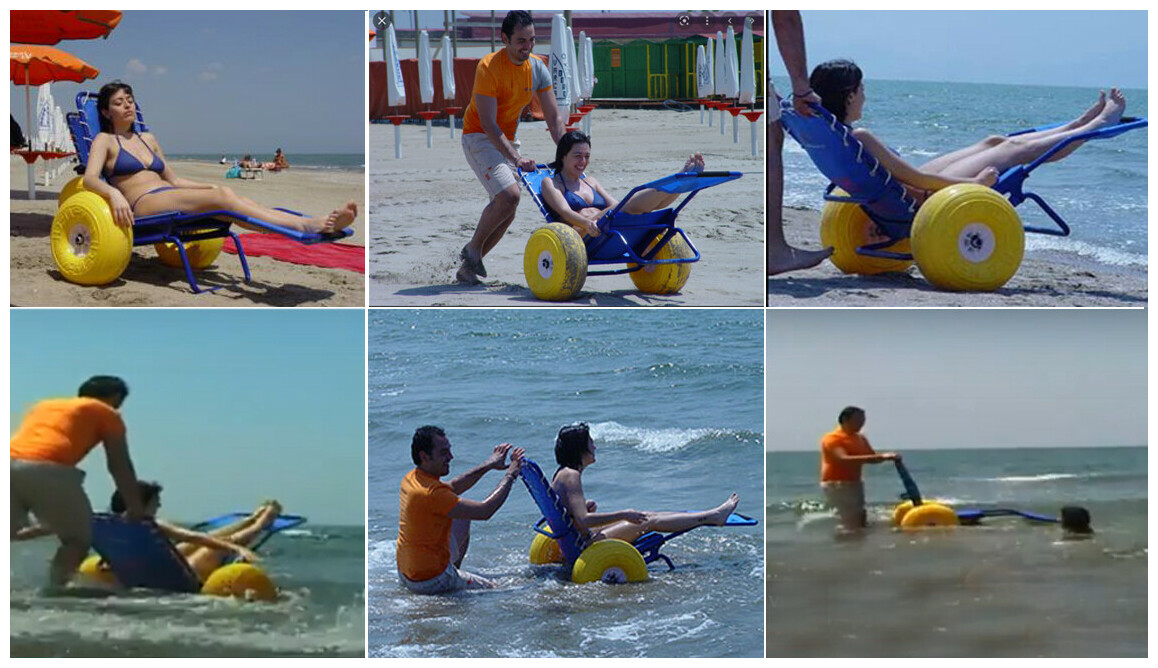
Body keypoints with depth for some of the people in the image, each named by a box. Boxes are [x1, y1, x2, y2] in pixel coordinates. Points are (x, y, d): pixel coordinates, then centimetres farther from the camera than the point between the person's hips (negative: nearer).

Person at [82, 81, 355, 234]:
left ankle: (320, 223, -43)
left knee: (225, 195, -23)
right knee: (221, 197, -28)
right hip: (143, 205, -6)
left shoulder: (147, 139, 29)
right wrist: (114, 194, -30)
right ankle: (305, 226, -45)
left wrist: (211, 186, 20)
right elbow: (90, 178, -8)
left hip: (170, 196, 6)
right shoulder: (105, 140, 10)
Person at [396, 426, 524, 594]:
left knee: (462, 520, 26)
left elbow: (452, 488, 18)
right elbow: (485, 511, -27)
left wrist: (489, 464, 18)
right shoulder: (431, 493, -29)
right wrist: (510, 475, -14)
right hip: (430, 582, -9)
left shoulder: (410, 479, 0)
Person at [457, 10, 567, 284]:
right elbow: (488, 123, -26)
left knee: (506, 211, 3)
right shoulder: (489, 67, -22)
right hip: (478, 138, -7)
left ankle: (468, 267, 16)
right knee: (509, 195, -25)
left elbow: (554, 117, 1)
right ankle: (473, 249, -6)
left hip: (506, 139, 7)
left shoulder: (538, 69, -3)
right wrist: (516, 159, -34)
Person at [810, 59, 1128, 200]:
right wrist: (974, 182, -17)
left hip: (911, 193, 9)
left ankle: (1082, 122, 38)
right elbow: (918, 180, -28)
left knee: (995, 142, 20)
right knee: (1014, 150, 8)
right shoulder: (860, 137, -32)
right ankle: (1100, 123, 28)